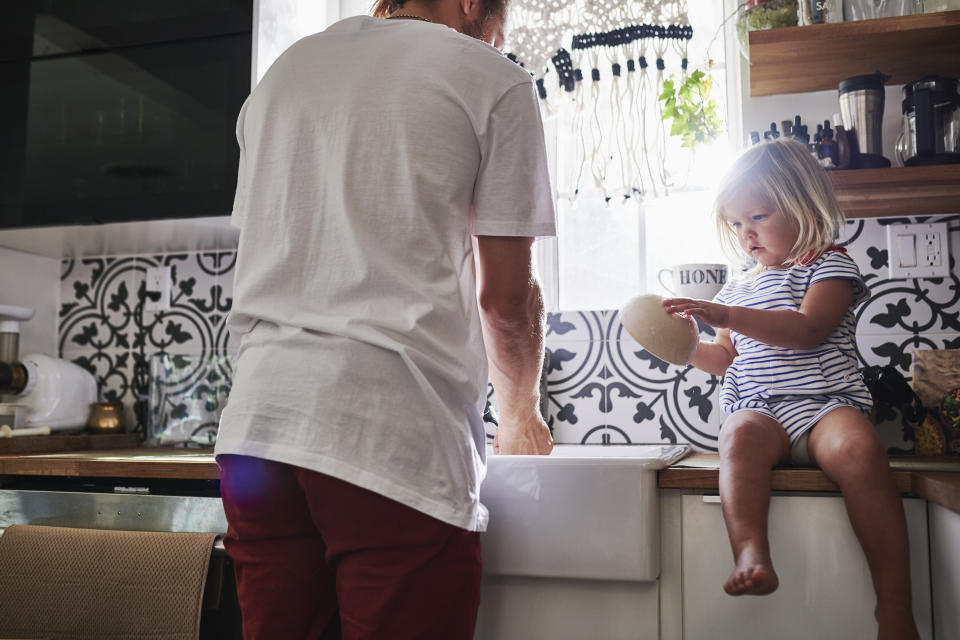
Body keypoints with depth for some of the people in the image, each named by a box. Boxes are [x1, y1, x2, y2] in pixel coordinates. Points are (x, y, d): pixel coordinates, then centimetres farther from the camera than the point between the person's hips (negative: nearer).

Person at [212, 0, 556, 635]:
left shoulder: (281, 72, 21)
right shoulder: (494, 80, 4)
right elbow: (505, 296, 2)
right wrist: (521, 416, 19)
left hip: (255, 421, 6)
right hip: (394, 433, -6)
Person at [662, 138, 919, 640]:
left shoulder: (828, 265, 8)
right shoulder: (737, 289, 25)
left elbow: (808, 330, -11)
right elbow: (727, 359, 31)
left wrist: (727, 316, -20)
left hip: (824, 405, -3)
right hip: (759, 409, 3)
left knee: (859, 448, -35)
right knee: (741, 434, -33)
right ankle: (750, 555, -49)